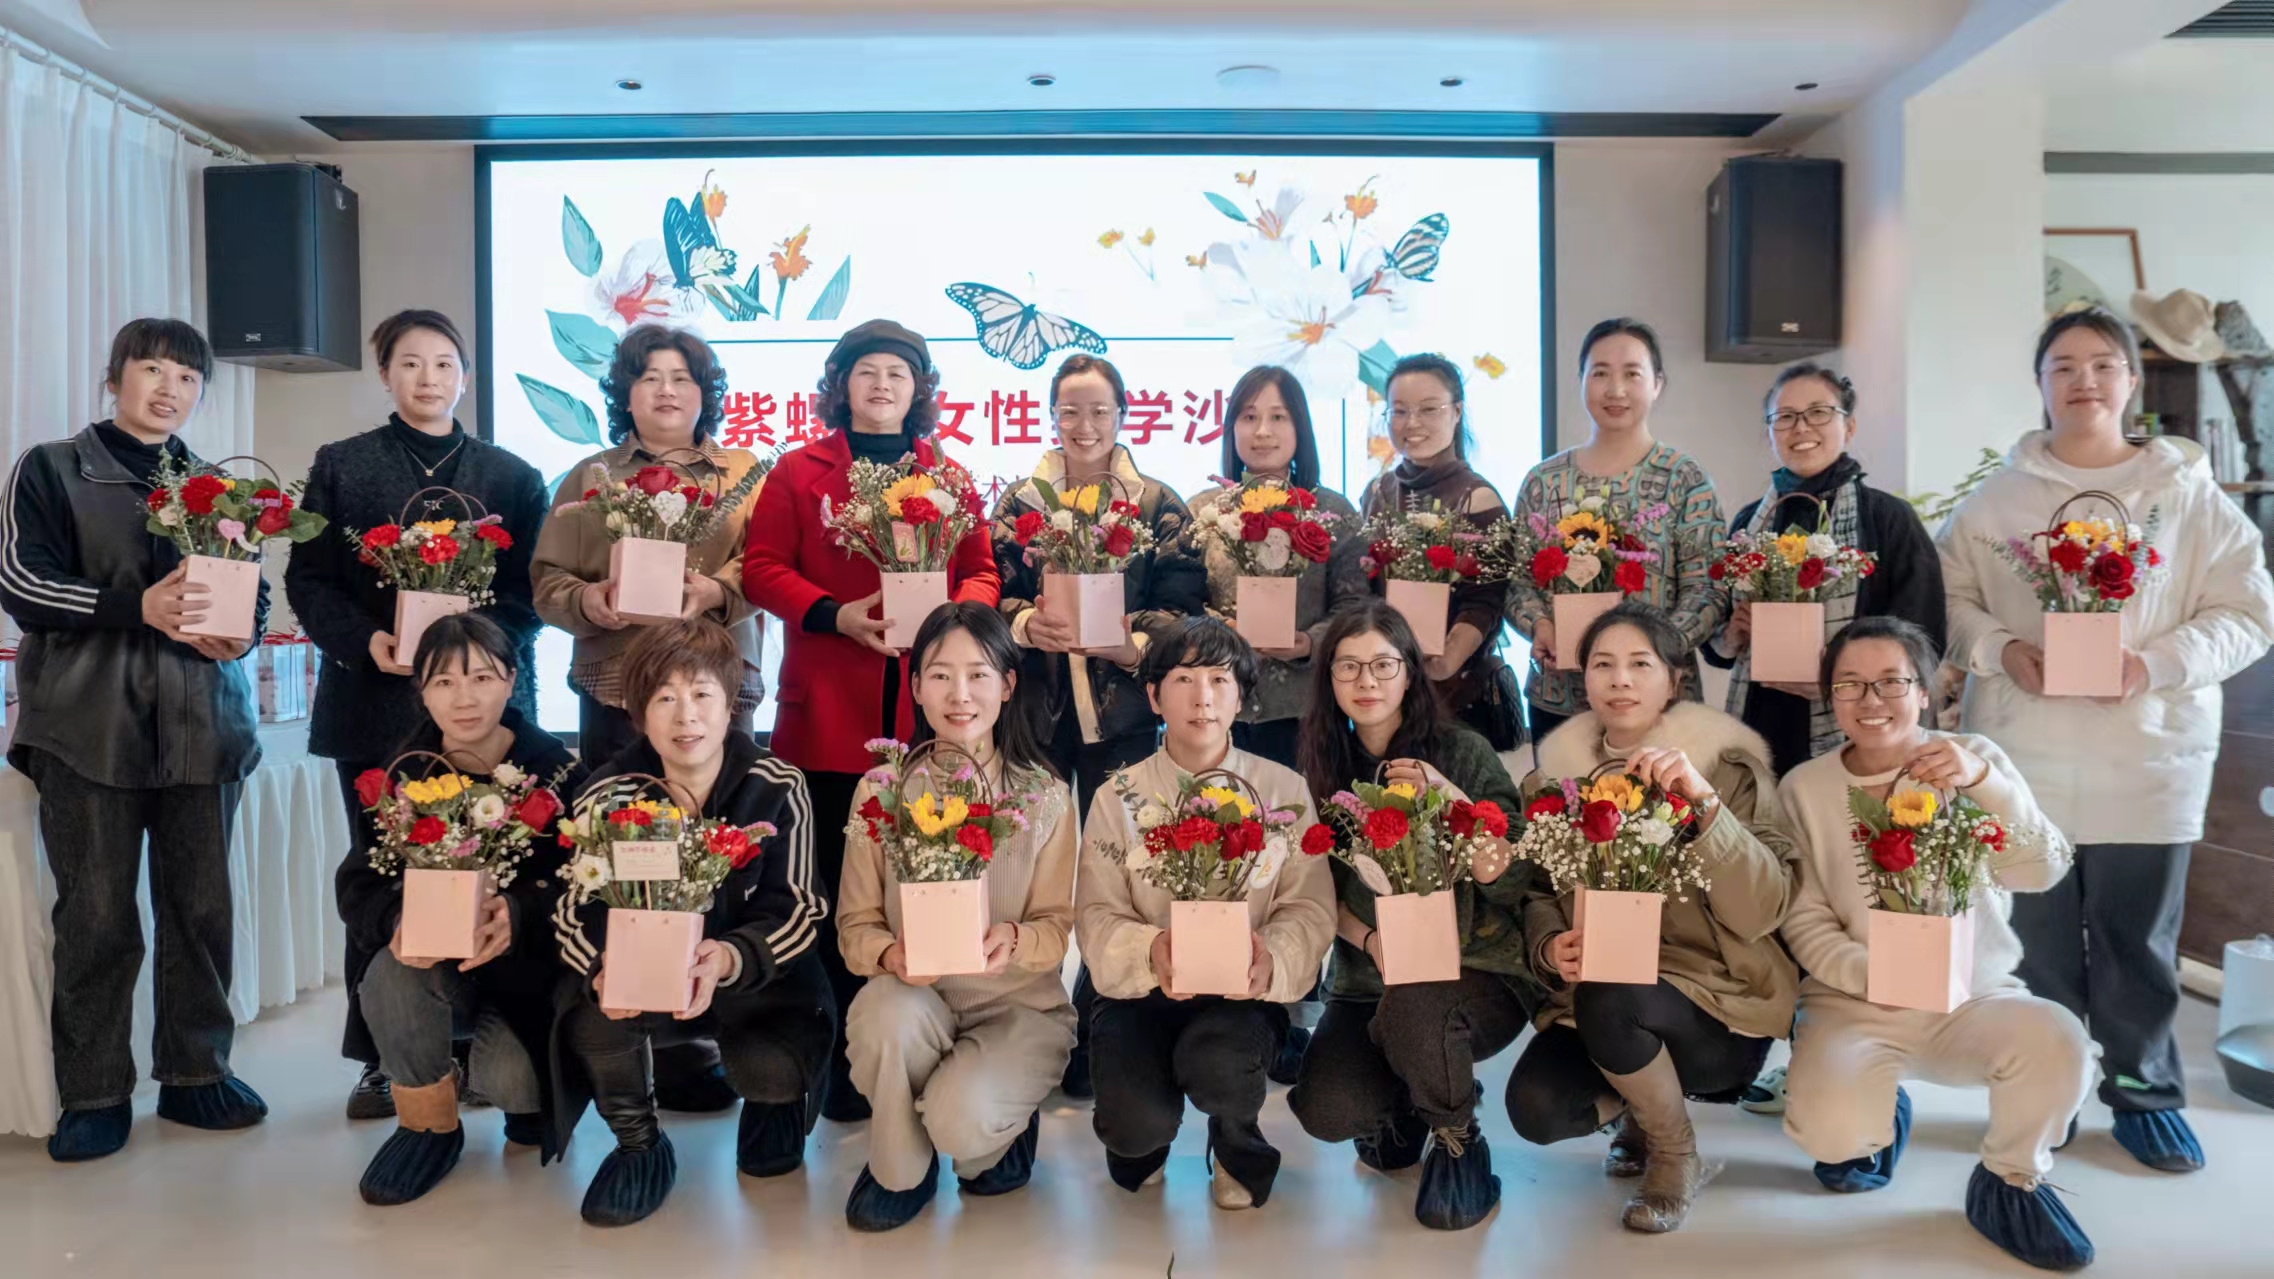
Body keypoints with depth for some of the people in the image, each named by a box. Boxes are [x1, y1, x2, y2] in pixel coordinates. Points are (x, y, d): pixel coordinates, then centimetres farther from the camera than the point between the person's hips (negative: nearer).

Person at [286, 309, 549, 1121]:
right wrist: (366, 639, -13)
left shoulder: (511, 475, 10)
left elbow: (531, 588, 4)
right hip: (376, 701, 0)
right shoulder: (341, 465, 9)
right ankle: (380, 1058, 12)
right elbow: (308, 579, 4)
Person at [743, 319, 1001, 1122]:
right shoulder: (799, 474, 7)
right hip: (830, 715, -1)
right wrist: (837, 615, -13)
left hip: (927, 714, 2)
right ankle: (846, 1061, 14)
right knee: (839, 883, 3)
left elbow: (983, 571, 12)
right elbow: (762, 567, 1)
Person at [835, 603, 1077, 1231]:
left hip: (1019, 1005, -1)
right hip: (912, 999, 1)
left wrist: (1015, 939, -27)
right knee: (888, 1011, -35)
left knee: (961, 1122, -30)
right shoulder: (881, 791, 0)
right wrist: (891, 955, -24)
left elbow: (1058, 926, -3)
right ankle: (899, 1171, -4)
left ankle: (998, 1131, 12)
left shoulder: (1044, 797, -2)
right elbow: (856, 922, 0)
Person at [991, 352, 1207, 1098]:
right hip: (1034, 705, 1)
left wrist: (1132, 641, -17)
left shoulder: (1158, 505, 4)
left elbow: (1187, 607, 0)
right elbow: (990, 595, 5)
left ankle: (1098, 1030, 16)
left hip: (1122, 708, -1)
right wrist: (1028, 625, -15)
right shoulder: (1018, 504, 8)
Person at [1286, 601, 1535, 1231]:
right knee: (1327, 1111, -22)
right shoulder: (1326, 767, 5)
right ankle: (1404, 1103, 16)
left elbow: (1512, 883, -10)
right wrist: (1370, 939, -11)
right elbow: (1322, 891, 8)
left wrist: (1449, 797, -21)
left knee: (1412, 1004, -36)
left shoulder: (1463, 752, -4)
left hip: (1478, 975, -2)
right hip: (1367, 983, 3)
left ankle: (1460, 1144, -3)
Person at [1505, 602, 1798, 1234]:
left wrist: (1704, 803, -31)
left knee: (1608, 1000, -35)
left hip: (1717, 1003, -3)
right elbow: (1538, 892, 9)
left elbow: (1763, 912, -19)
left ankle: (1676, 1157, -4)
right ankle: (1646, 1102, 12)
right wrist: (1551, 945, -14)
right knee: (1535, 1108, -24)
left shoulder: (1727, 764, -7)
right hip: (1592, 1001, 4)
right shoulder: (1558, 768, 3)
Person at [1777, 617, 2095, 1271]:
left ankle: (2012, 1181, 1)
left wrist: (1983, 781, -33)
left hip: (1975, 996, 1)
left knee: (2058, 1040, -32)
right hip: (1854, 1003, 0)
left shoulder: (1972, 758, -3)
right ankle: (1879, 1118, 14)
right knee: (1831, 1130, -28)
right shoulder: (1803, 789, -2)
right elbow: (1804, 923, -4)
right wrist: (1873, 975, -23)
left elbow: (2043, 872, -17)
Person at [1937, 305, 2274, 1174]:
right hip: (2024, 754, 0)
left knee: (2140, 934, 9)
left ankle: (2144, 1090, 26)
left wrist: (2157, 663, -15)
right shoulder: (1999, 498, 4)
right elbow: (1947, 597, 6)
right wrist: (2001, 649, -12)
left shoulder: (2190, 496, 2)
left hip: (2149, 753, 0)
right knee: (2038, 932, 8)